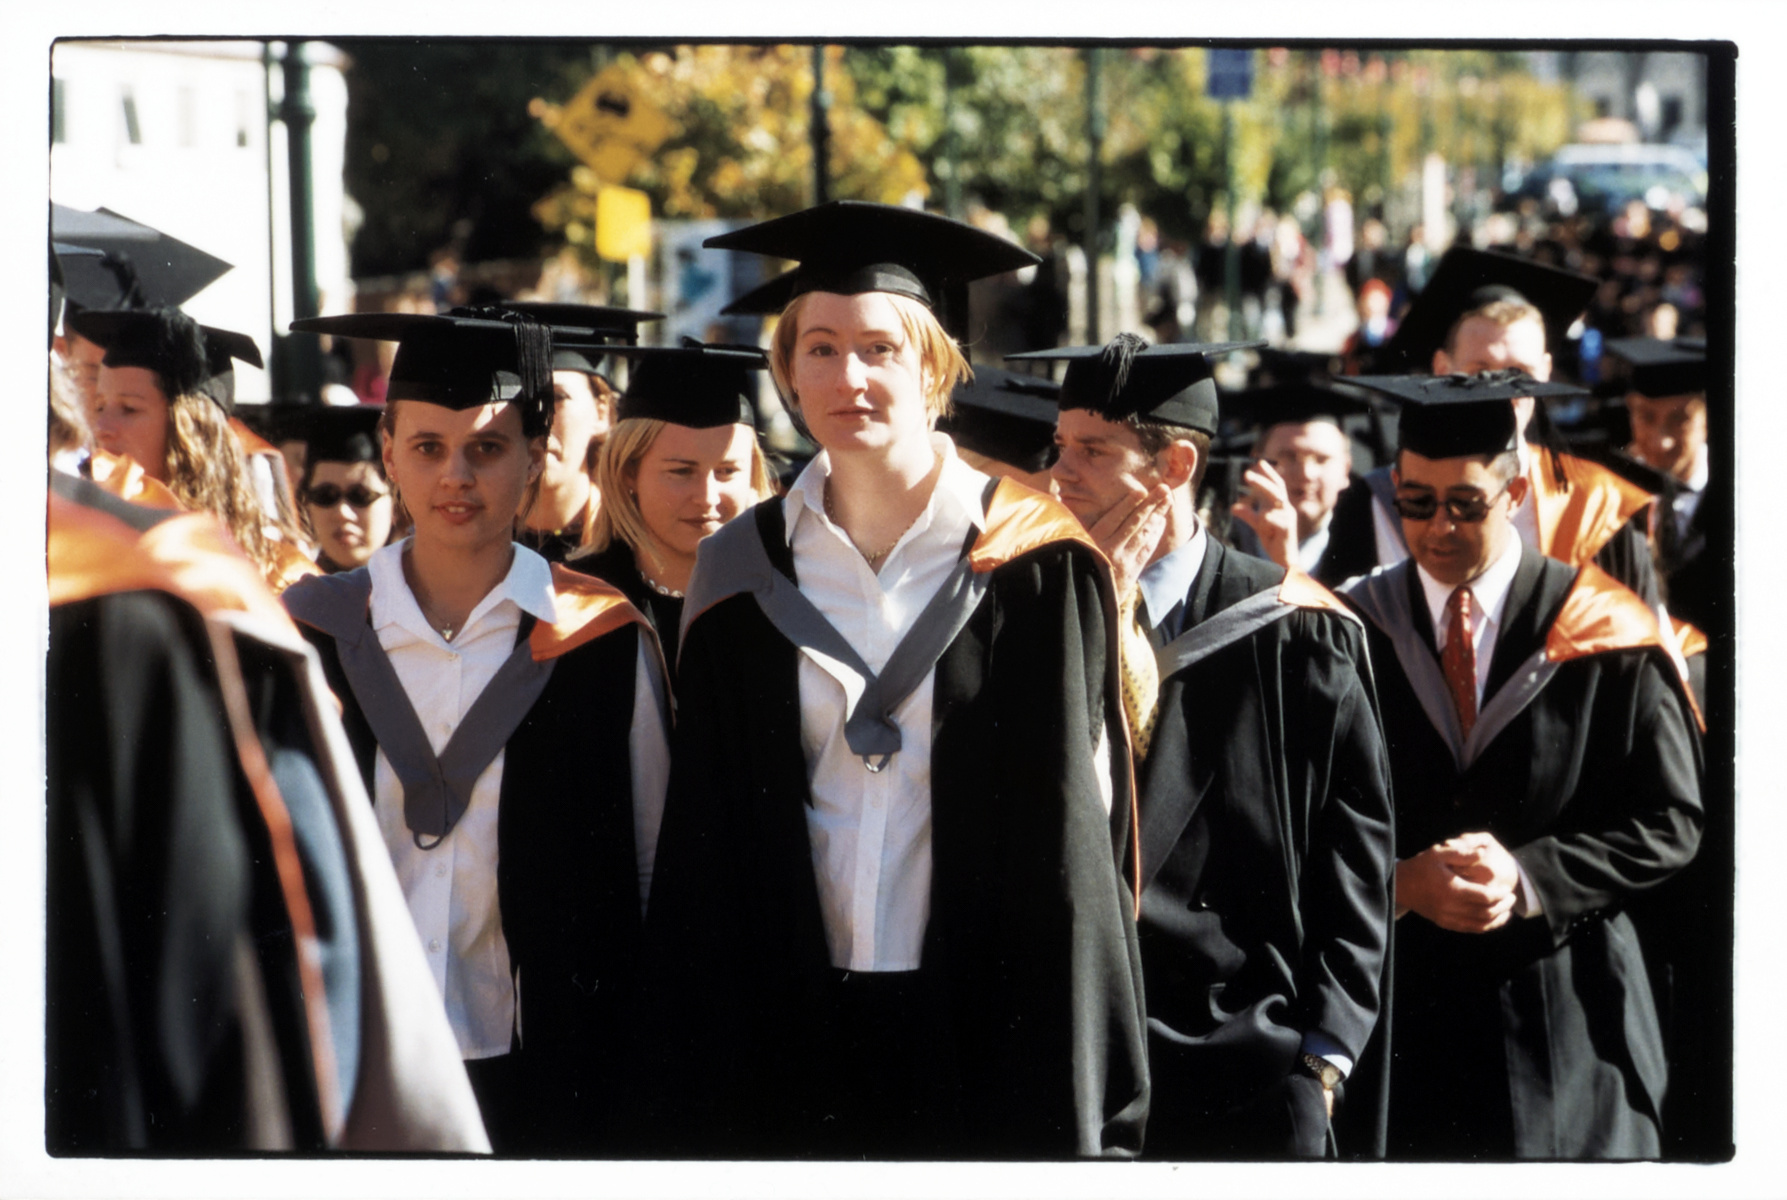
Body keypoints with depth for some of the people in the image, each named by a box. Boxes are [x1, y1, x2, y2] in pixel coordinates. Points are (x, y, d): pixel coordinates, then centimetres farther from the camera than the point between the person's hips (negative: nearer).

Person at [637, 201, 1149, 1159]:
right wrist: (691, 1097, 3)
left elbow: (1069, 830, -3)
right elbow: (703, 854, 8)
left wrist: (1070, 1106, -9)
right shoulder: (745, 576, 6)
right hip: (795, 1035, 2)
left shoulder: (1032, 566, -2)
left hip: (990, 1029, -2)